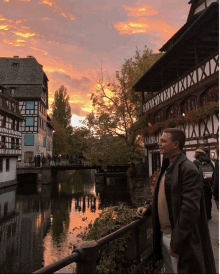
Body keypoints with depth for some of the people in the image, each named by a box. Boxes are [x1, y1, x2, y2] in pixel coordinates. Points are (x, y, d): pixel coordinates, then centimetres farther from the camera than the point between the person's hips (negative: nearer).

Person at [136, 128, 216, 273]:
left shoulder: (188, 169, -19)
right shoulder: (167, 168, 10)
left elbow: (190, 209, -24)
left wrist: (176, 242, -21)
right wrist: (148, 208, 5)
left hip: (180, 240, -8)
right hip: (163, 235, 8)